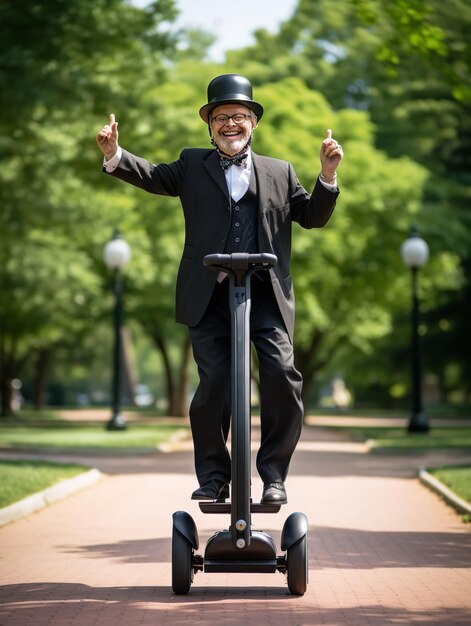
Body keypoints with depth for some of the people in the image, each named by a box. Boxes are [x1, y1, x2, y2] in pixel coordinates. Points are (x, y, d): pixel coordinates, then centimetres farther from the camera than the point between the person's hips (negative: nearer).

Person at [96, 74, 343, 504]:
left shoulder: (280, 172, 18)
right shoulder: (193, 166, 16)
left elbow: (312, 217, 15)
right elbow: (152, 176, 2)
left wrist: (327, 177, -1)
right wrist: (114, 156, -15)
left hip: (267, 296, 1)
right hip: (211, 296, 0)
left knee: (283, 376, -13)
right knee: (213, 387, -4)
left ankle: (274, 475, 2)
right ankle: (213, 477, 12)